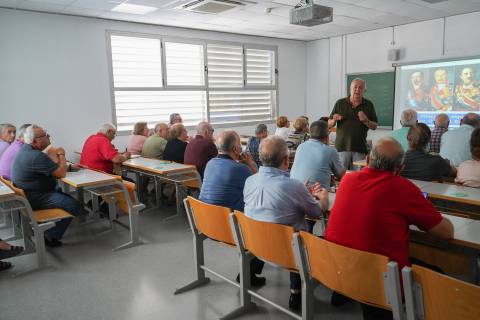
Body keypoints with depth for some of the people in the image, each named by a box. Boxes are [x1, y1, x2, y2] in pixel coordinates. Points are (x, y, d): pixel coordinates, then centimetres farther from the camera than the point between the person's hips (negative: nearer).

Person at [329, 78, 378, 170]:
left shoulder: (368, 105, 8)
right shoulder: (340, 103, 6)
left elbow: (374, 127, 9)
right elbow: (329, 124, 9)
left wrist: (366, 121, -10)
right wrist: (334, 120, -13)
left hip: (359, 149, 1)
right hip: (342, 147, -1)